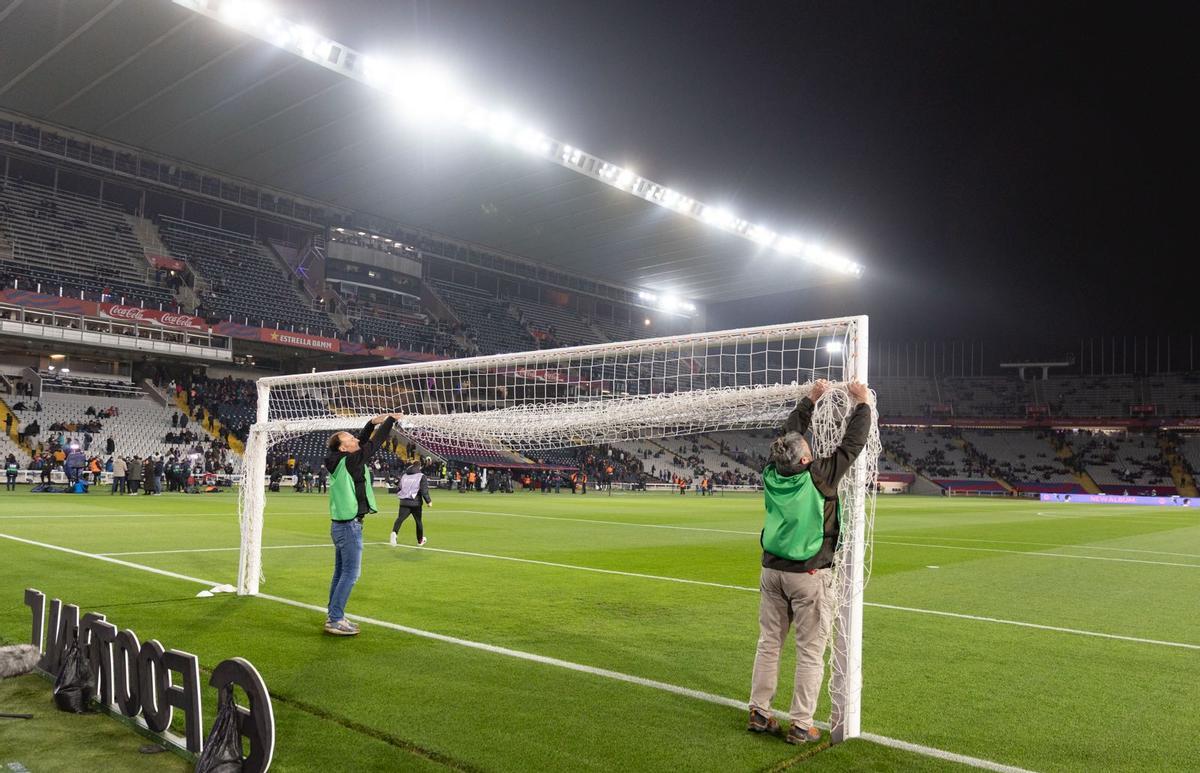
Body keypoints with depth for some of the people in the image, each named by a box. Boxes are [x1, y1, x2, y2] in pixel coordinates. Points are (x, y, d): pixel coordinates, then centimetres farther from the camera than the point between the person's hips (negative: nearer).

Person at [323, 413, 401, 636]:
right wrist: (390, 420, -4)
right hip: (349, 526, -9)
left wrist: (373, 423, 11)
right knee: (350, 574, -3)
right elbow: (374, 444, -12)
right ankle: (335, 620, 0)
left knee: (340, 572, 15)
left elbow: (362, 441, 18)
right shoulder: (349, 462, -17)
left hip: (340, 524, 9)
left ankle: (333, 617, 22)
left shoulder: (340, 461, 7)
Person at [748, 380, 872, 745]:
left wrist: (811, 399, 20)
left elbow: (789, 434, 12)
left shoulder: (771, 475, -4)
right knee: (810, 651, 5)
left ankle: (759, 713, 21)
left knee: (768, 643, 13)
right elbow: (853, 442, -6)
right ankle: (801, 725, 10)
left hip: (772, 570, 5)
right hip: (808, 575, -5)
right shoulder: (819, 476, -17)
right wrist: (862, 403, 7)